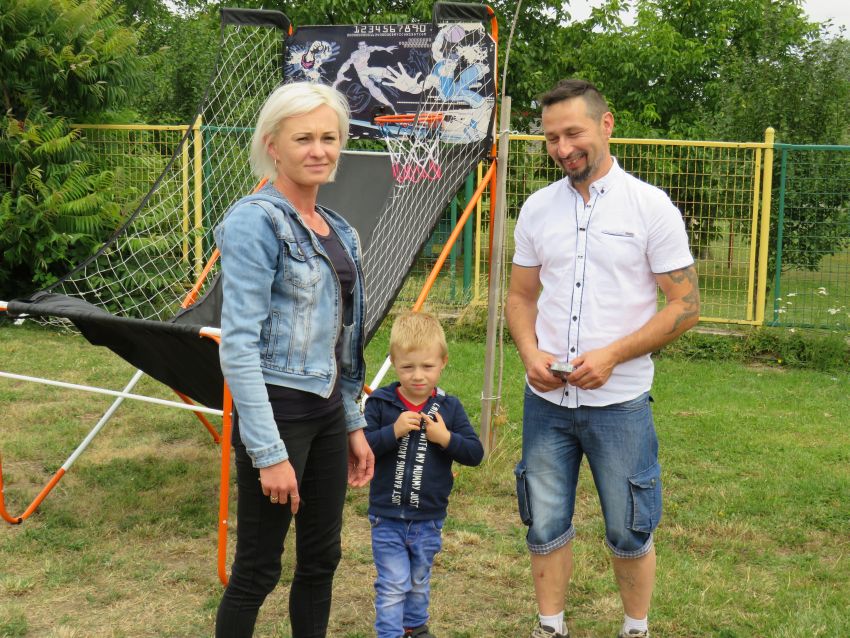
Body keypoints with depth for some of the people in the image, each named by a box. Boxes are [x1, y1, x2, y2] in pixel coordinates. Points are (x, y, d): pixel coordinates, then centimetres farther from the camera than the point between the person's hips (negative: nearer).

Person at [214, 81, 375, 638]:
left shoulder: (338, 231, 10)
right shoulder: (256, 222, -14)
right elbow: (239, 346, -19)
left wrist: (353, 425, 17)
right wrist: (270, 453, -21)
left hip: (327, 411, 8)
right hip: (276, 410, -8)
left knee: (322, 558, 16)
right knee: (258, 571, 3)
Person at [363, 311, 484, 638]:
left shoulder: (449, 408, -3)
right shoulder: (380, 404, -9)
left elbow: (476, 453, -4)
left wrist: (446, 438, -20)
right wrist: (393, 432, -29)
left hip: (429, 519, 3)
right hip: (387, 517, -3)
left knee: (419, 583, 23)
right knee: (392, 586, -3)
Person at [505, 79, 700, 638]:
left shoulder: (651, 207, -7)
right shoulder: (538, 208, 5)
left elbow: (685, 305, -8)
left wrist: (612, 355, -17)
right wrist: (530, 352, -6)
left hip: (619, 402, -3)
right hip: (546, 401, 4)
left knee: (630, 532, 8)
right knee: (546, 527, 11)